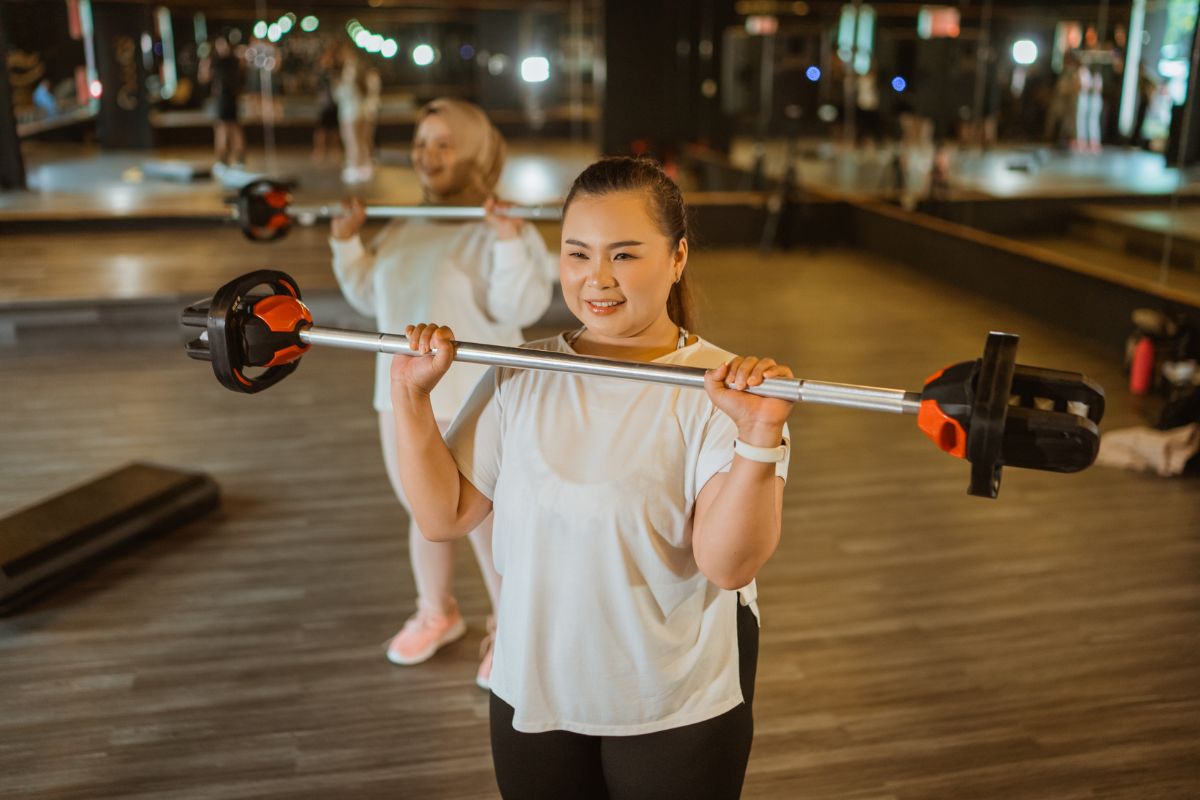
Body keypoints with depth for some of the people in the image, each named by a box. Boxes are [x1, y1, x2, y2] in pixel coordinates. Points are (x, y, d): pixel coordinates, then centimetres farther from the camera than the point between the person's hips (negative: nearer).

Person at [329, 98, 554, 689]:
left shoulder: (501, 229, -12)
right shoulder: (403, 228, 9)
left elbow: (520, 309, -22)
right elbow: (370, 296, 16)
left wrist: (509, 242, -33)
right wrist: (346, 242, 6)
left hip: (476, 402, -6)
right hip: (403, 396, 7)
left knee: (489, 524, 5)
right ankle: (436, 613, 42)